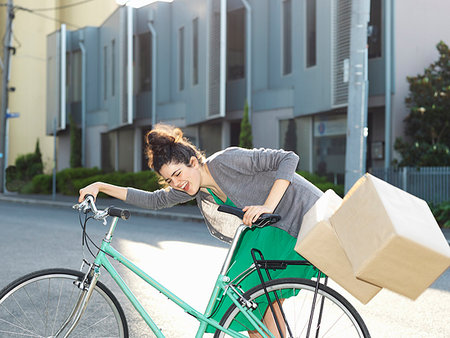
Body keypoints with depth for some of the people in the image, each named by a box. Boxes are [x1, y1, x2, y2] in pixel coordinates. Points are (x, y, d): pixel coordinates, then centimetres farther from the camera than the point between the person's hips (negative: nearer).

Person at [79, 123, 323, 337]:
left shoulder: (226, 161, -22)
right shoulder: (196, 188, 1)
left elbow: (288, 159, -24)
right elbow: (154, 200, 10)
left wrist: (268, 207, -32)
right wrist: (100, 186, 5)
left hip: (298, 218, -8)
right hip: (263, 231, 8)